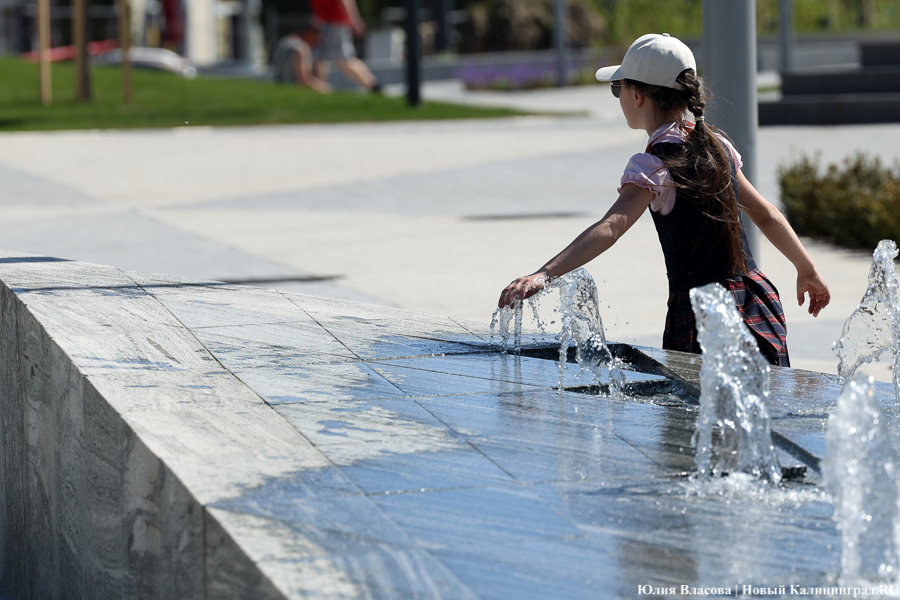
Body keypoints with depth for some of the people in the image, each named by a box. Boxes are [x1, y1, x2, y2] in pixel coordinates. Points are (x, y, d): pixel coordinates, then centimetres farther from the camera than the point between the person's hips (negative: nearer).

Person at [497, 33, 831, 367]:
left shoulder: (654, 165, -12)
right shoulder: (717, 145, 9)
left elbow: (610, 227, -29)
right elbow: (767, 215, 18)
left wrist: (544, 275, -40)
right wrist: (807, 270, 33)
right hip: (757, 307, 7)